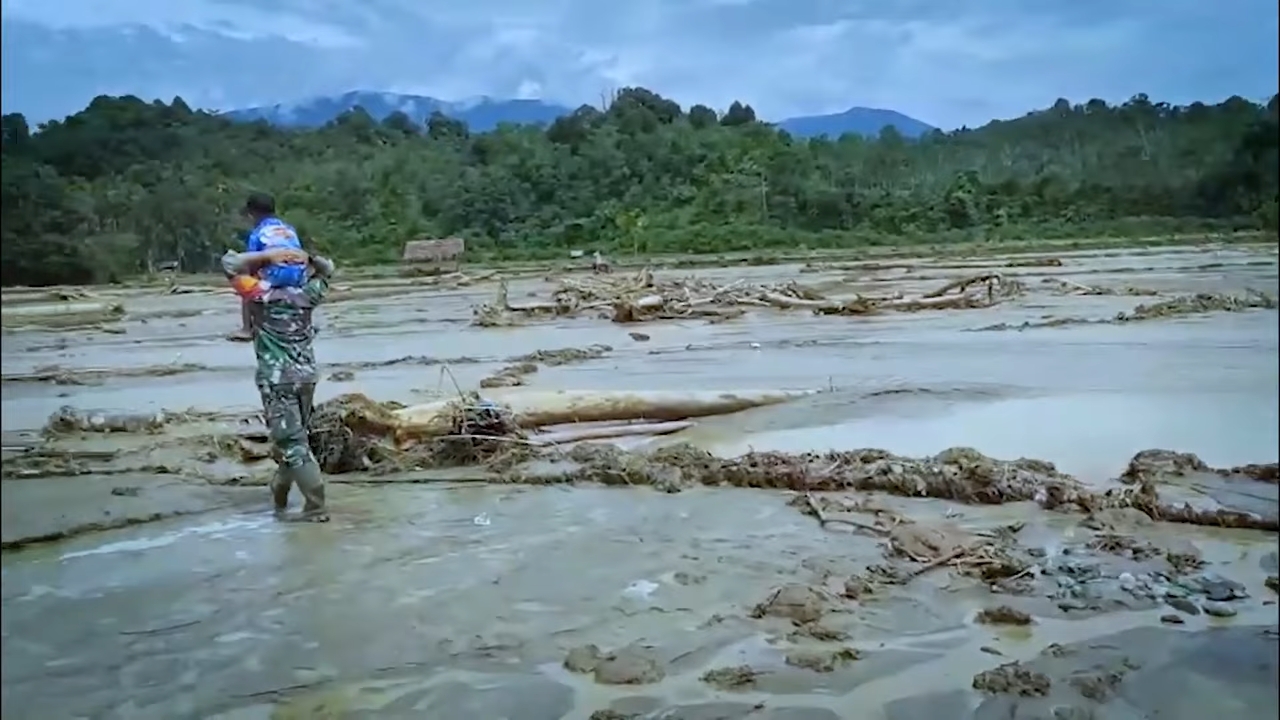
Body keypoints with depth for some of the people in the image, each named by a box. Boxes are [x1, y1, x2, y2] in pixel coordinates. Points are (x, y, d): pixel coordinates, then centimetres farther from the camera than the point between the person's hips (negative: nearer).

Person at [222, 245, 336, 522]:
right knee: (291, 438, 18)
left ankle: (316, 506, -7)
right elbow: (327, 269, 18)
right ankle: (279, 496, 31)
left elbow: (229, 263, -5)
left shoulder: (260, 295, -10)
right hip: (306, 376, 6)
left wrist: (266, 255, -11)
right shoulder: (306, 294, 2)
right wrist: (305, 257, 1)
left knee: (293, 443, -4)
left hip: (277, 380, -5)